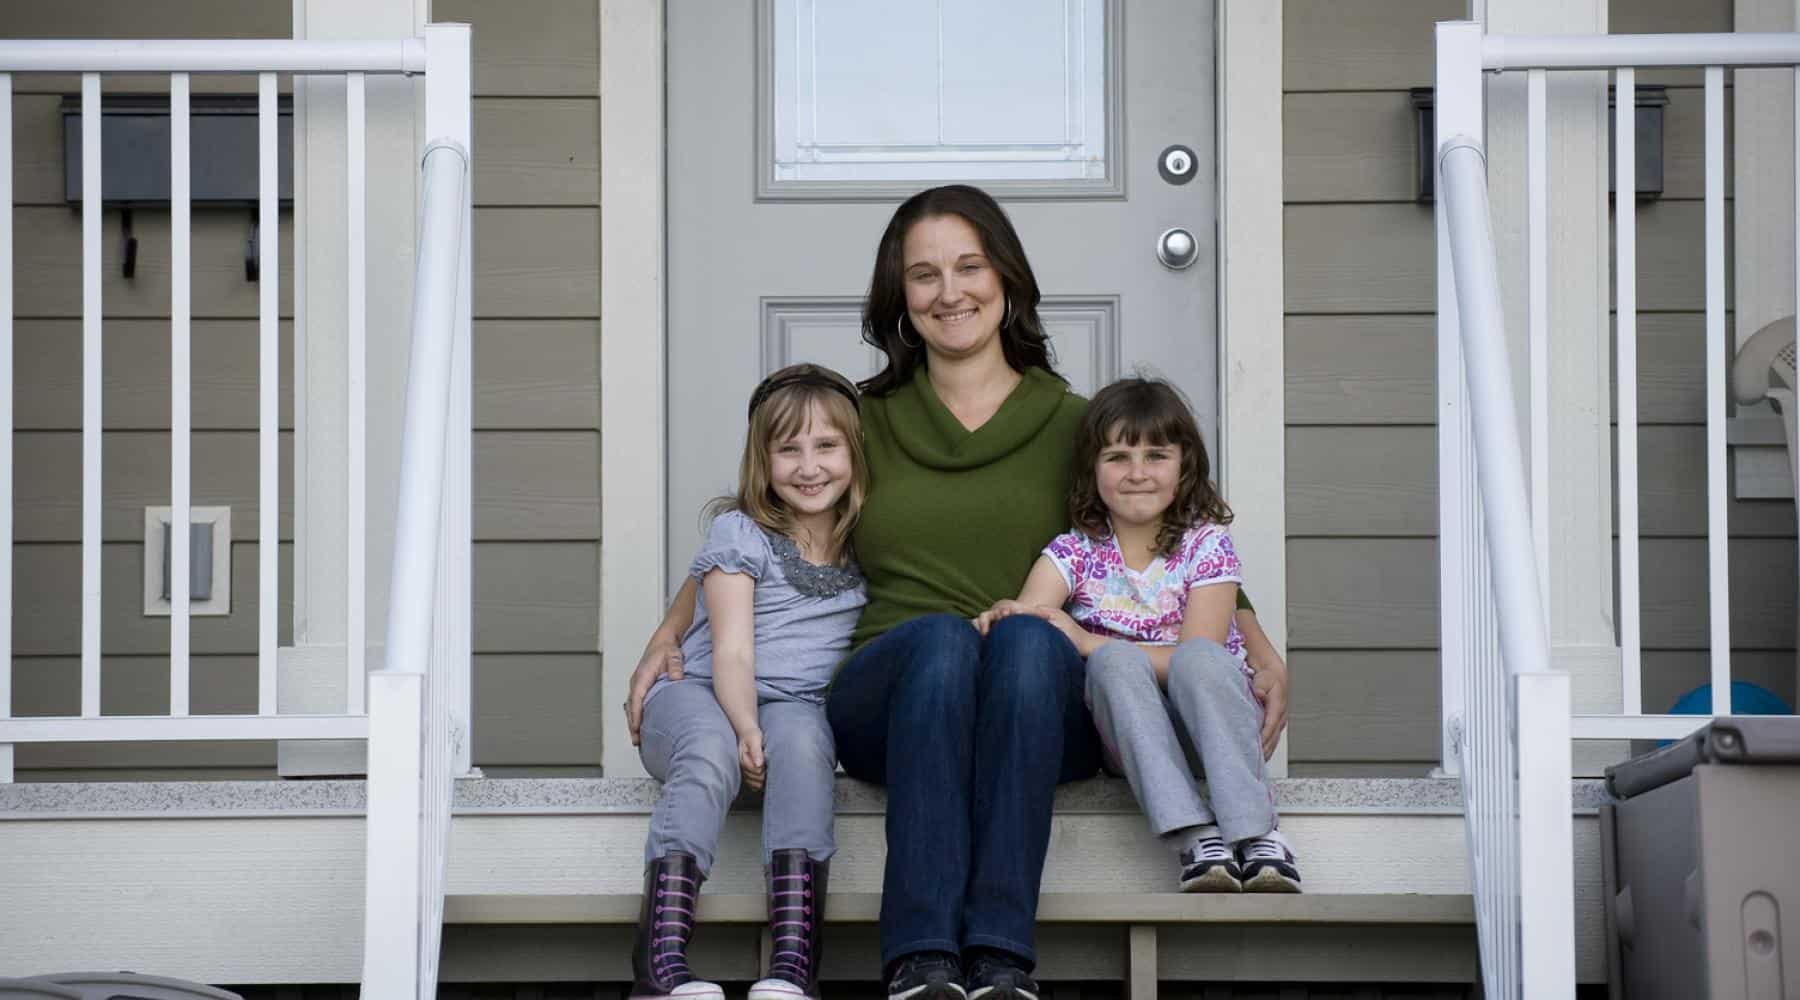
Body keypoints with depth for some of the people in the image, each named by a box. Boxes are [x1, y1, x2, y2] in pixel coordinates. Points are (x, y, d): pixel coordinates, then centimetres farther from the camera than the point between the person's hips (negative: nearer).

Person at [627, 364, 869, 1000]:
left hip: (798, 704, 2)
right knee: (711, 753, -38)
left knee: (800, 739, -36)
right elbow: (732, 651, -9)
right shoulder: (740, 532, 2)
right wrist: (746, 727, -27)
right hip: (700, 695, -2)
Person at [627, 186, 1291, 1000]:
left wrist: (1262, 655, 0)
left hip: (1038, 711, 0)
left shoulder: (1074, 425, 17)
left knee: (1028, 635, -35)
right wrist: (668, 635, 4)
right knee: (941, 634, -35)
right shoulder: (866, 423, 19)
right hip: (888, 699, 0)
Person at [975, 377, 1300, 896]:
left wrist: (1085, 641, -21)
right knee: (1117, 661, -31)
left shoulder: (1207, 546, -1)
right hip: (1129, 733, 1)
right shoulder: (1076, 551, 4)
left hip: (1208, 719, -1)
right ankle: (1194, 838, -43)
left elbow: (1195, 660, -13)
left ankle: (1257, 833, -43)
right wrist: (1000, 618, -38)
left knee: (1199, 658, -33)